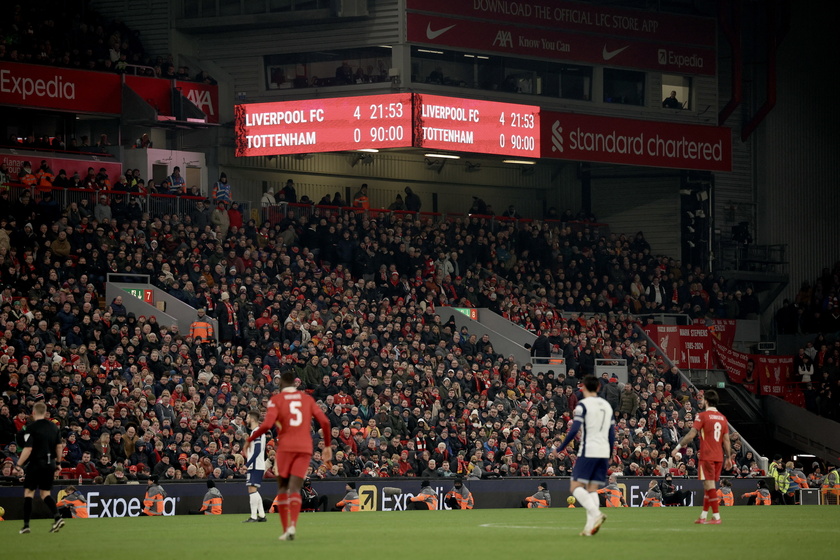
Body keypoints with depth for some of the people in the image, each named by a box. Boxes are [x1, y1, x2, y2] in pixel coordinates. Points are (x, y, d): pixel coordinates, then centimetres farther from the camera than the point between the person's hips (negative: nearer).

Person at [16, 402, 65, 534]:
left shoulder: (30, 427, -11)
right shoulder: (54, 427, 7)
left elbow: (28, 449, -16)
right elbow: (59, 447, 9)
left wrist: (18, 464, -9)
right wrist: (57, 460, 22)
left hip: (35, 464, -5)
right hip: (50, 464, 5)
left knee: (28, 492, 4)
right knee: (45, 493, 12)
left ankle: (26, 525, 0)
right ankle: (57, 517, -9)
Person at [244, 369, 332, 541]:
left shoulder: (276, 400, 2)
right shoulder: (307, 399, 12)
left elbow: (267, 425, -12)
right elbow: (324, 421, 4)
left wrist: (249, 440, 0)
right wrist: (327, 445, 16)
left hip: (285, 448, -2)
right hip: (305, 448, 2)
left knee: (282, 487, 11)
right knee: (295, 489, -3)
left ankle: (285, 529, 5)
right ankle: (292, 525, -25)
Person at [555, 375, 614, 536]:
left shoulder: (583, 405, -4)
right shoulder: (607, 405, 16)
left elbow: (574, 429, -12)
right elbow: (612, 434, 16)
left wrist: (561, 447, -4)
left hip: (588, 451, -6)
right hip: (603, 453, 6)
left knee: (576, 487, -4)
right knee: (592, 489, 7)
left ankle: (596, 513, -25)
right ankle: (590, 526, -5)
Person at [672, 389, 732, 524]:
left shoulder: (702, 416, -8)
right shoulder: (722, 418, 10)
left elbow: (691, 434, -13)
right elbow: (726, 439, 10)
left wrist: (678, 447, -4)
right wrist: (728, 458, 15)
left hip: (707, 456, -6)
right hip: (719, 457, 6)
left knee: (710, 486, -6)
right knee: (708, 486, 13)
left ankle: (716, 517, -11)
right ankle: (703, 517, 17)